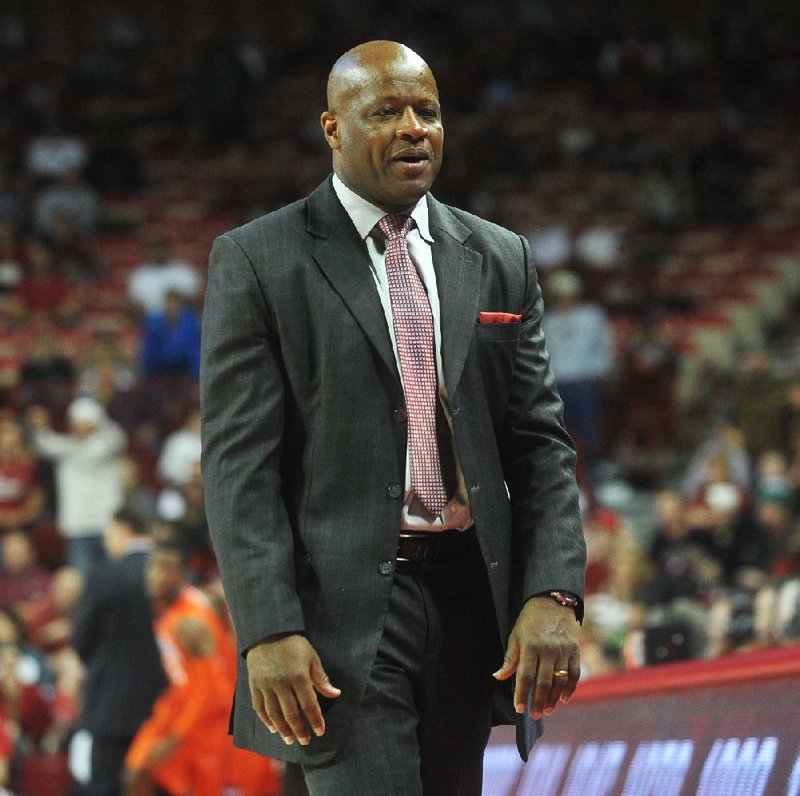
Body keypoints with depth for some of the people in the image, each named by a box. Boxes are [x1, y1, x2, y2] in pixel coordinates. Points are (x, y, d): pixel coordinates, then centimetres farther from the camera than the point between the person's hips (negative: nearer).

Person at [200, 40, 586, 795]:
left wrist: (553, 594, -5)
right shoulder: (256, 260, -1)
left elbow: (540, 443, 10)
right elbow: (239, 463, -6)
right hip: (342, 611, -5)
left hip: (470, 596, 5)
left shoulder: (501, 260, 12)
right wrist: (268, 631, -17)